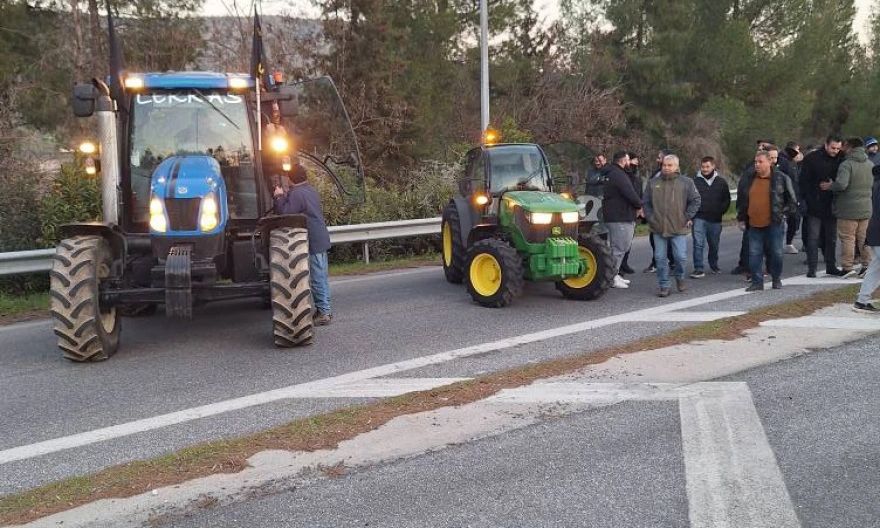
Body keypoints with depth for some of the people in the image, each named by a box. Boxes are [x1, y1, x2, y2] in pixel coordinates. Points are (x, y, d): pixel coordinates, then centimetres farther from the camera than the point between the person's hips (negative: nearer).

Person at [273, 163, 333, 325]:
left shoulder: (296, 194, -15)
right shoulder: (311, 190, 16)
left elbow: (284, 212, -20)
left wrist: (279, 197, -6)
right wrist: (285, 196, 23)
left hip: (313, 242, -9)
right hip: (322, 239, 10)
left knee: (317, 278, -6)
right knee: (322, 276, 14)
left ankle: (323, 312, -3)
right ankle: (325, 310, 20)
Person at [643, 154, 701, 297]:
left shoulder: (686, 182, 2)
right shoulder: (653, 183, 7)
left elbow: (695, 200, 4)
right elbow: (646, 203, 12)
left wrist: (687, 217, -2)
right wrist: (650, 218, 2)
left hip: (679, 228, -2)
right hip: (658, 228, 2)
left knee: (681, 257, -2)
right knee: (660, 258, 2)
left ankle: (680, 278, 27)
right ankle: (664, 286, 12)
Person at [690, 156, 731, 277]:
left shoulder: (721, 182, 6)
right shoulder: (695, 180, -1)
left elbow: (726, 199, 12)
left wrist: (721, 211, 3)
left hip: (715, 219, 2)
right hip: (699, 218, -2)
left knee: (714, 244, 13)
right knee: (698, 244, -10)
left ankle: (714, 265, 32)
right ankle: (699, 269, -7)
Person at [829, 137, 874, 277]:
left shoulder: (847, 164, -15)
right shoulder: (871, 165, 8)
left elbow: (841, 184, -27)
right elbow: (872, 184, 15)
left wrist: (830, 186, -9)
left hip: (848, 209, -6)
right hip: (866, 209, 6)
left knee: (847, 238, -1)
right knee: (864, 238, 15)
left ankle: (847, 267, 0)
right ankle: (867, 264, 19)